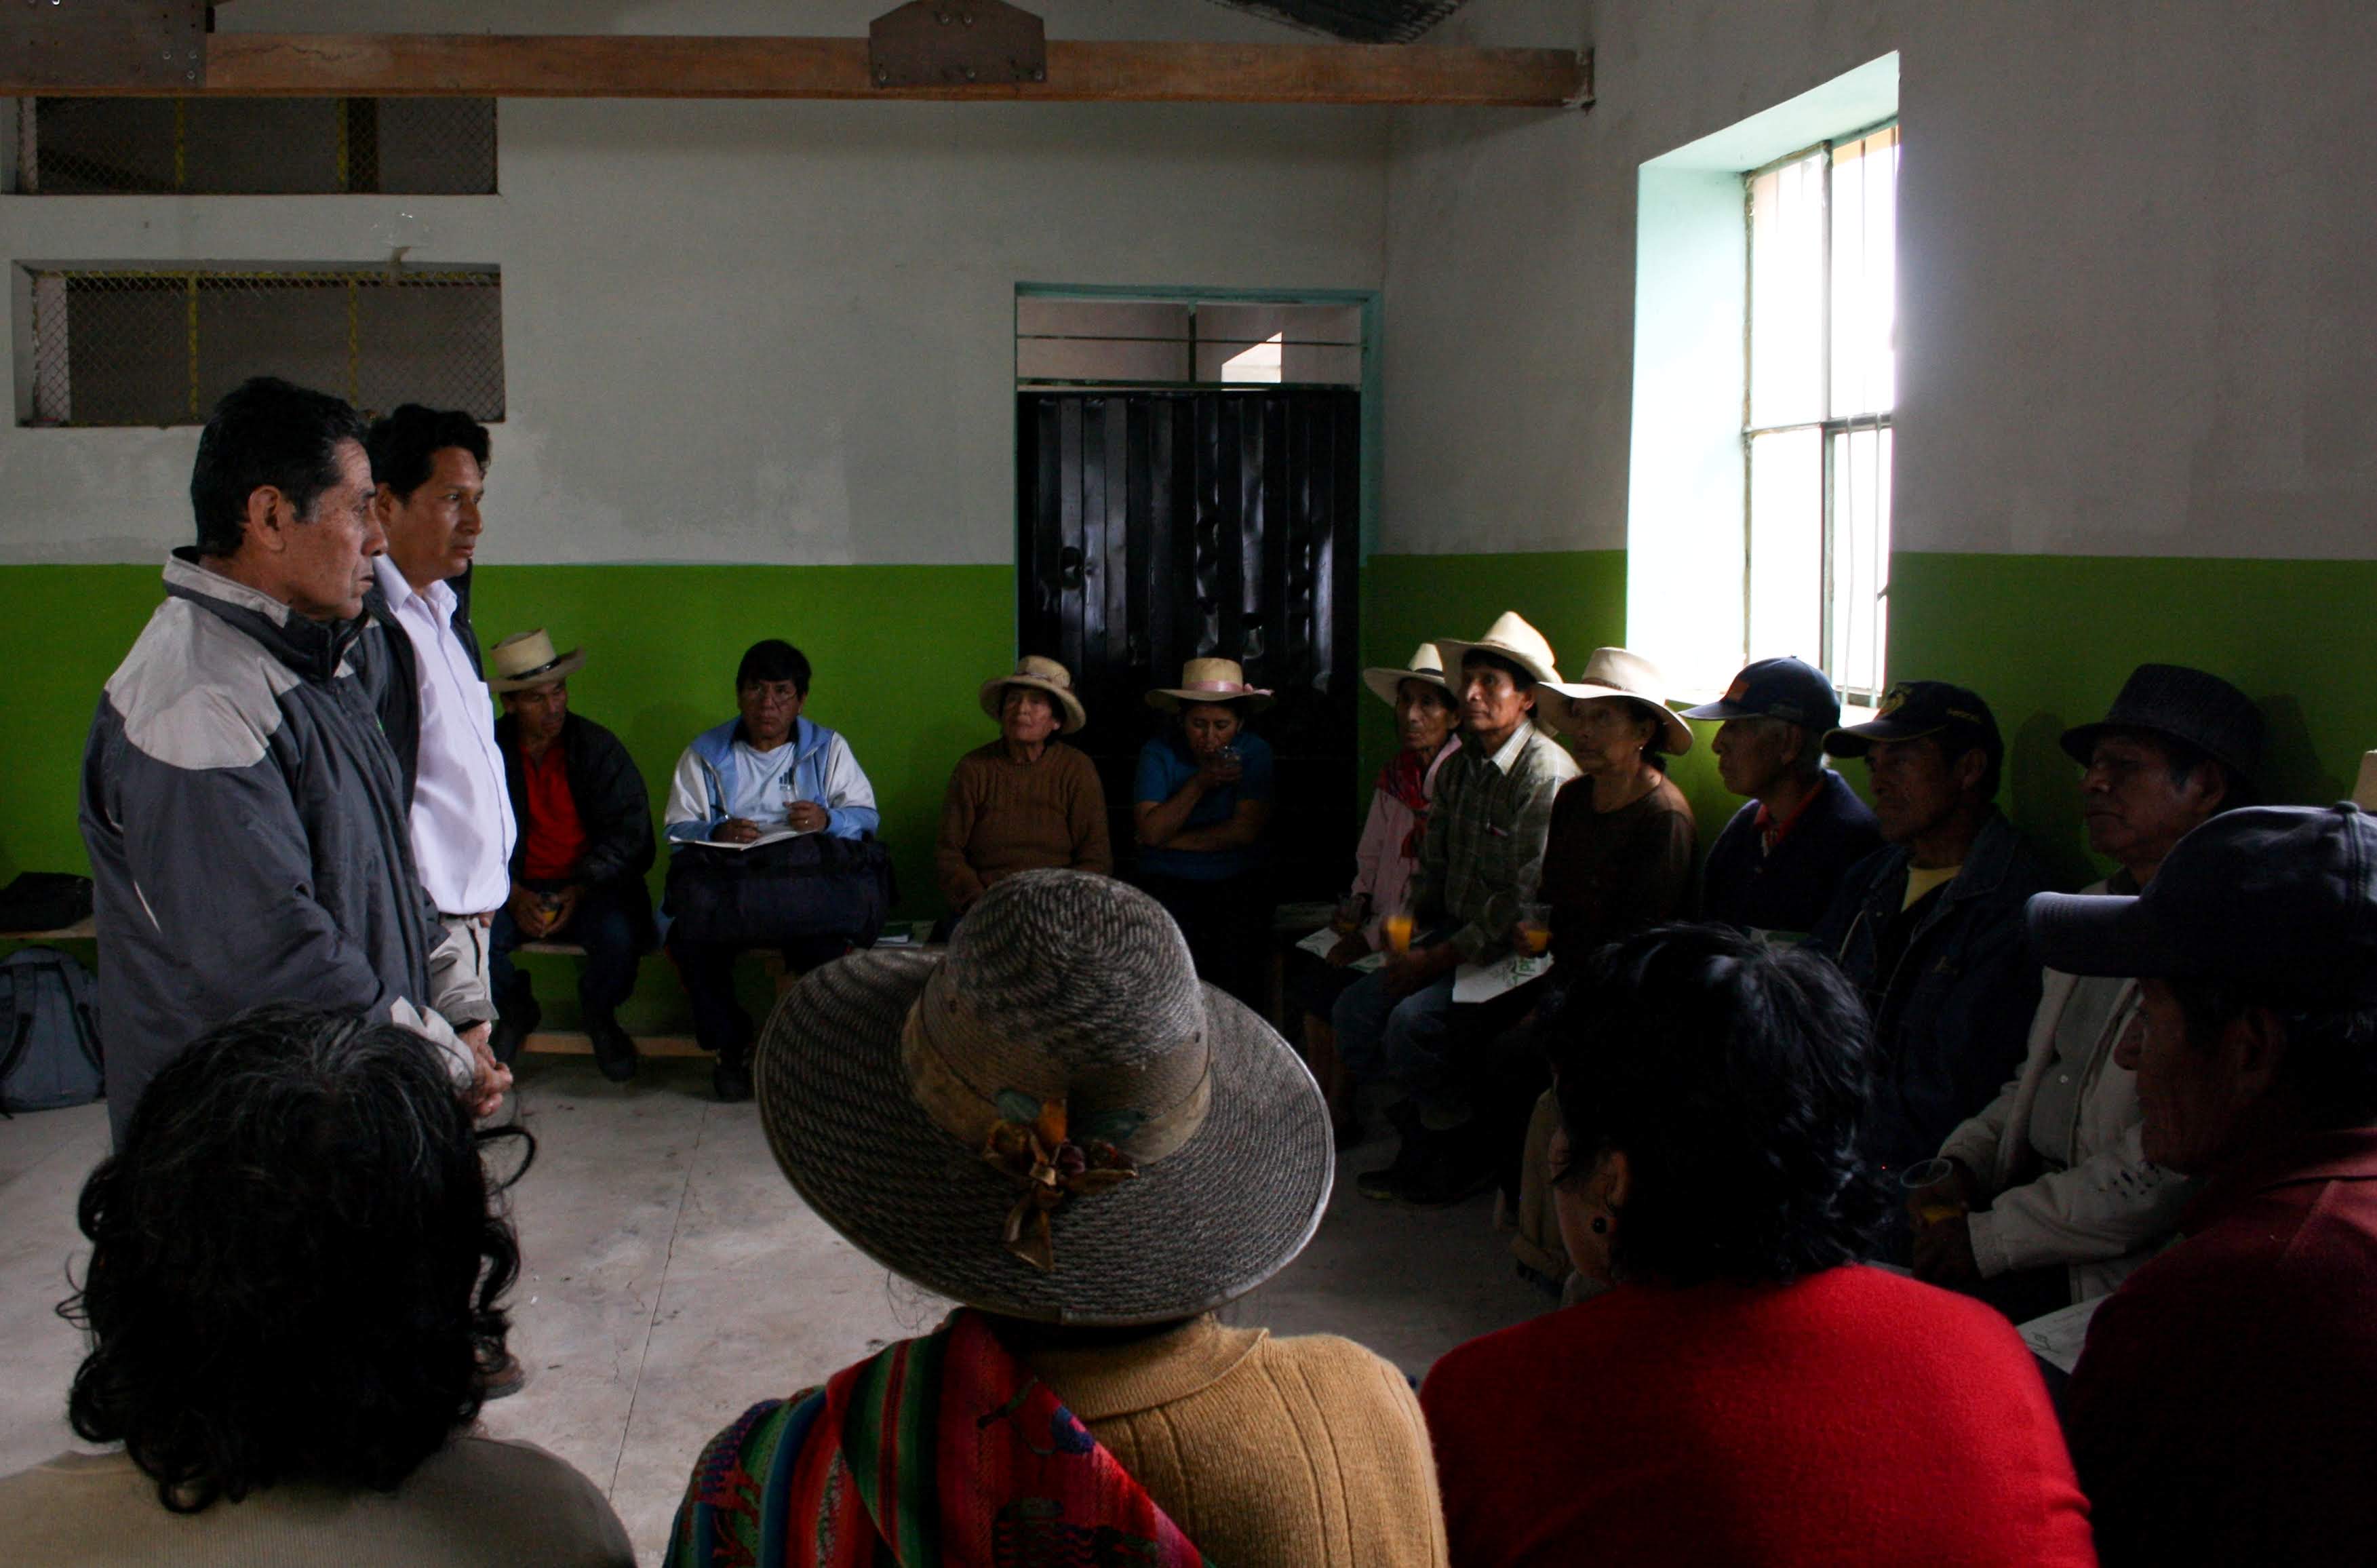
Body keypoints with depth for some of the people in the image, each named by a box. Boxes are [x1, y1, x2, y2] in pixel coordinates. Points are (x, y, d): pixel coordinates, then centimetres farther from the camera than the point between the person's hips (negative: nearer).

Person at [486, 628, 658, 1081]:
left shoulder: (599, 747, -2)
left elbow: (628, 833, -4)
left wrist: (580, 892, -16)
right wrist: (513, 895, -16)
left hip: (590, 888, -1)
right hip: (516, 887, 1)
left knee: (620, 935, -32)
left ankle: (598, 1014, 6)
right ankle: (516, 1010, 8)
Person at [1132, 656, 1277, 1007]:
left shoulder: (1254, 752, 0)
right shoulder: (1159, 752, 0)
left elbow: (1245, 830, -9)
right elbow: (1151, 831, -9)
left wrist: (1170, 841, -6)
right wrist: (1199, 784, -17)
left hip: (1236, 884, 0)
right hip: (1167, 883, 0)